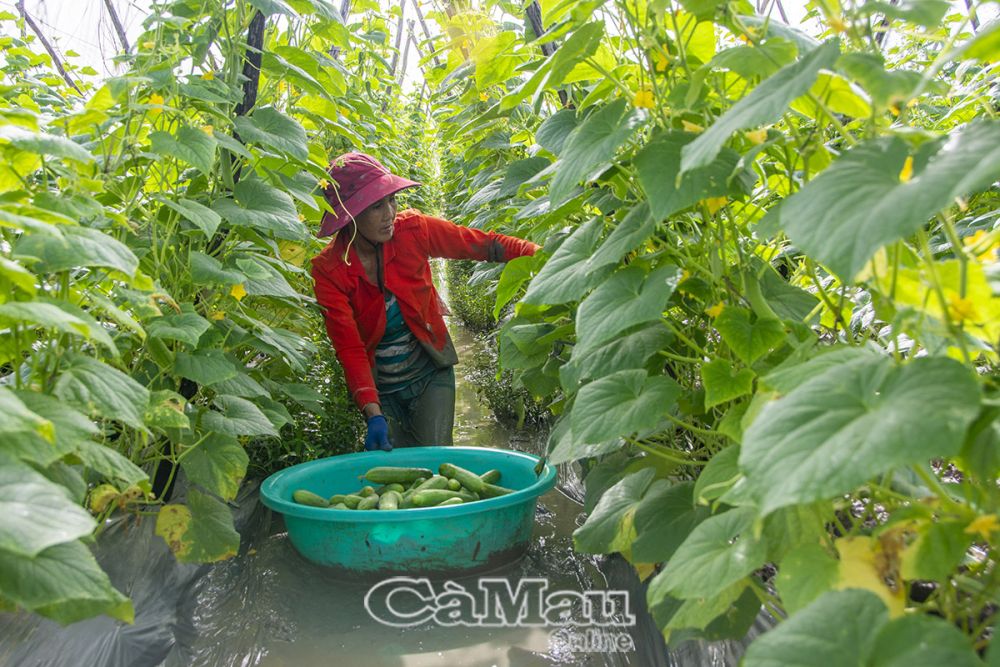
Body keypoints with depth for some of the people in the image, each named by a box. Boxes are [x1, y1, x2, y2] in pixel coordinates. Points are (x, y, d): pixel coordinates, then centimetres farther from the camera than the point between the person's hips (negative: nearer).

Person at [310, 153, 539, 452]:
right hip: (379, 389, 0)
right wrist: (373, 414, -32)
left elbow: (481, 244, -9)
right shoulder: (328, 270, -18)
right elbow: (349, 348, -21)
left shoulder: (411, 230, -15)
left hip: (431, 375, 1)